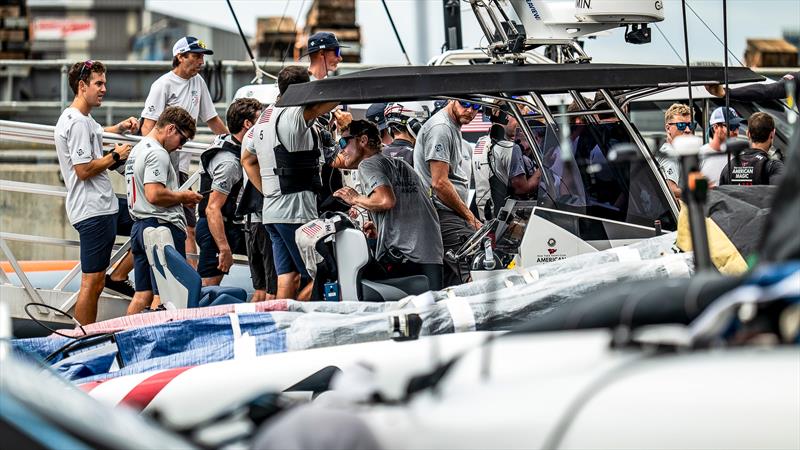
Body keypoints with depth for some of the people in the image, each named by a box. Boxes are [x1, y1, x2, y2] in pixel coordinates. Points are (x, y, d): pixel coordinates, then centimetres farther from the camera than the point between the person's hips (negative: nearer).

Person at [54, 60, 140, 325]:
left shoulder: (84, 119, 16)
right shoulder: (77, 123, -16)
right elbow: (83, 170, -22)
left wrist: (120, 128, 24)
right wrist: (116, 156, -10)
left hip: (106, 205, 10)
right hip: (93, 212, -10)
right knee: (93, 282, -7)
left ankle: (118, 276, 17)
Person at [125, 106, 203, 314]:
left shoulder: (137, 150, 21)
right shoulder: (157, 153, -12)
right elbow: (154, 194, -23)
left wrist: (179, 197, 15)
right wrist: (183, 197, -8)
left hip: (139, 226, 10)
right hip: (163, 226, -10)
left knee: (143, 294, 10)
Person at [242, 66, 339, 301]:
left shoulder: (265, 119, 17)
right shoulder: (295, 115, -11)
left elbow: (247, 160, 31)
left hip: (271, 209, 9)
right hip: (296, 212, -9)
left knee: (287, 280, 7)